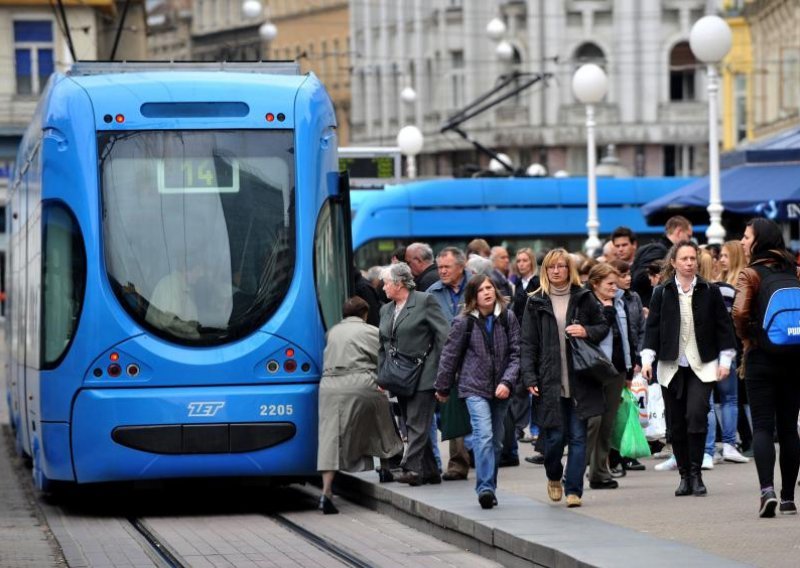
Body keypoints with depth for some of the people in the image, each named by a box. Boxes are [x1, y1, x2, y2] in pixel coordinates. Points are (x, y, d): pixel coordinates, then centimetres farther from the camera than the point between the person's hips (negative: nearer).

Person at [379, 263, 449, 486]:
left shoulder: (425, 301, -5)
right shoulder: (386, 310, 16)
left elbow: (443, 335, -8)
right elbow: (383, 346, 19)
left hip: (423, 376, -7)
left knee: (417, 425, -11)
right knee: (412, 426, 9)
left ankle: (411, 468, -16)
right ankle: (429, 471, 14)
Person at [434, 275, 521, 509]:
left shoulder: (508, 318, 1)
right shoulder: (464, 322, -4)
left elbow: (516, 353, 0)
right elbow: (450, 355, 5)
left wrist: (507, 382, -14)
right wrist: (443, 388, 12)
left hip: (501, 390, 3)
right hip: (475, 387, -3)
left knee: (496, 441, 8)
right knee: (484, 436, -19)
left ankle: (488, 489, 19)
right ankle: (485, 488, -23)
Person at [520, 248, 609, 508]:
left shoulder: (583, 298, 6)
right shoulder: (536, 303, 5)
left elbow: (603, 326, 15)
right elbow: (528, 343, 3)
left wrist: (587, 331, -7)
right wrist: (529, 377, -6)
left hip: (580, 380, 1)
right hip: (550, 381, -1)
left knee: (578, 436, -2)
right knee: (555, 436, 0)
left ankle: (573, 489, 2)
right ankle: (554, 477, 27)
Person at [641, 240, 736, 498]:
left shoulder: (710, 292, 3)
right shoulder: (661, 293, 4)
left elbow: (723, 327, 6)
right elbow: (652, 327, 4)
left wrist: (725, 360, 1)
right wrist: (647, 359, -6)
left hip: (702, 365, -2)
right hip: (672, 367, 2)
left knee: (696, 414, -18)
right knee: (676, 424, 4)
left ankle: (695, 473, -9)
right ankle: (685, 476, 14)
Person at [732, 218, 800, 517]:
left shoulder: (750, 274, -7)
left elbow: (739, 312, -19)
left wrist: (747, 338, -3)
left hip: (761, 357, -4)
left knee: (762, 426, -2)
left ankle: (767, 490, -19)